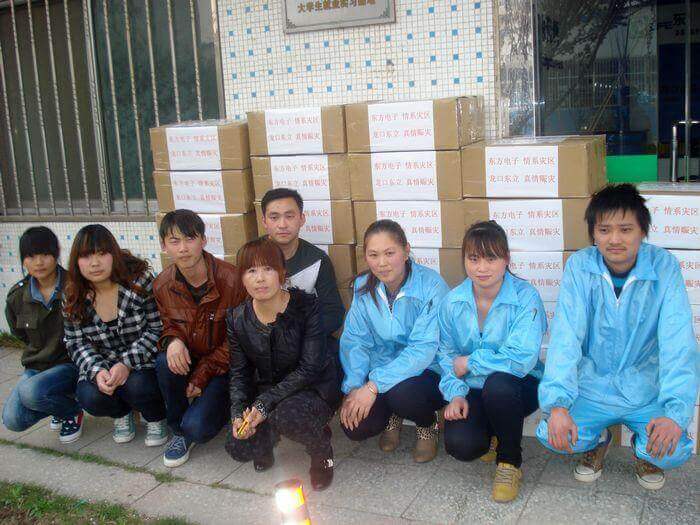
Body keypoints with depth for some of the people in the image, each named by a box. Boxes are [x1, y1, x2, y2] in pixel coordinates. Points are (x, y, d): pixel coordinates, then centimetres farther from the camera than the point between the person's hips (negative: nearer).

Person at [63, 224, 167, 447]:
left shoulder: (139, 280, -15)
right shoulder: (74, 298, -4)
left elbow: (157, 330, -14)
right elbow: (77, 343, 0)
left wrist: (127, 363, -24)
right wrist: (97, 371, -20)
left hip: (144, 362, -3)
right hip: (101, 366, 3)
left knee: (136, 387, -32)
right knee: (90, 397, -25)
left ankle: (156, 419, 4)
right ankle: (121, 414, 13)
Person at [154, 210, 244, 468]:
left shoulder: (230, 279, -20)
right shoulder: (162, 285, -5)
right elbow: (168, 325, 9)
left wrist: (203, 374, -15)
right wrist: (172, 341, -18)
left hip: (225, 367, -4)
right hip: (188, 361, 5)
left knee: (197, 427, -24)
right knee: (165, 361, -30)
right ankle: (178, 429, -4)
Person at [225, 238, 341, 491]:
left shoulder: (307, 306, -19)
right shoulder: (237, 318, -5)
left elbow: (309, 369, -21)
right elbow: (239, 373, 3)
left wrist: (264, 404, -26)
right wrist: (238, 413, -15)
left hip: (314, 388, -4)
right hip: (267, 390, 4)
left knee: (286, 416, -36)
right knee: (239, 448, -18)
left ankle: (322, 451, -3)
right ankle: (266, 436, 20)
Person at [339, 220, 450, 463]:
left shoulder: (431, 285, -20)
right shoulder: (363, 287, -4)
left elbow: (423, 349, -25)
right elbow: (354, 340, -2)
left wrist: (374, 385, -30)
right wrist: (353, 388, -18)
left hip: (428, 372, -4)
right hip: (381, 373, 4)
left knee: (401, 392, -35)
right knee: (355, 427, -18)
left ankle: (428, 425, 2)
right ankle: (393, 416, 18)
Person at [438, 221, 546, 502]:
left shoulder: (525, 297, -18)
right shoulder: (452, 302, -3)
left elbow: (522, 358, -27)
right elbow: (446, 354, 3)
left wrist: (469, 363, -18)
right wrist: (455, 393, -14)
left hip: (518, 387, -3)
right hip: (473, 391, 3)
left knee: (498, 383, -39)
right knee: (459, 445, -24)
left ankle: (510, 463, -9)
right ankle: (492, 435, 18)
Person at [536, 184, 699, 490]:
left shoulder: (663, 267, -12)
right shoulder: (579, 266, -11)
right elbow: (565, 336, -18)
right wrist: (557, 405, -30)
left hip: (646, 389, 0)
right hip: (593, 387, 1)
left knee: (674, 450, -24)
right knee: (552, 435, -22)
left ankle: (644, 449, 15)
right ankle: (597, 440, 15)